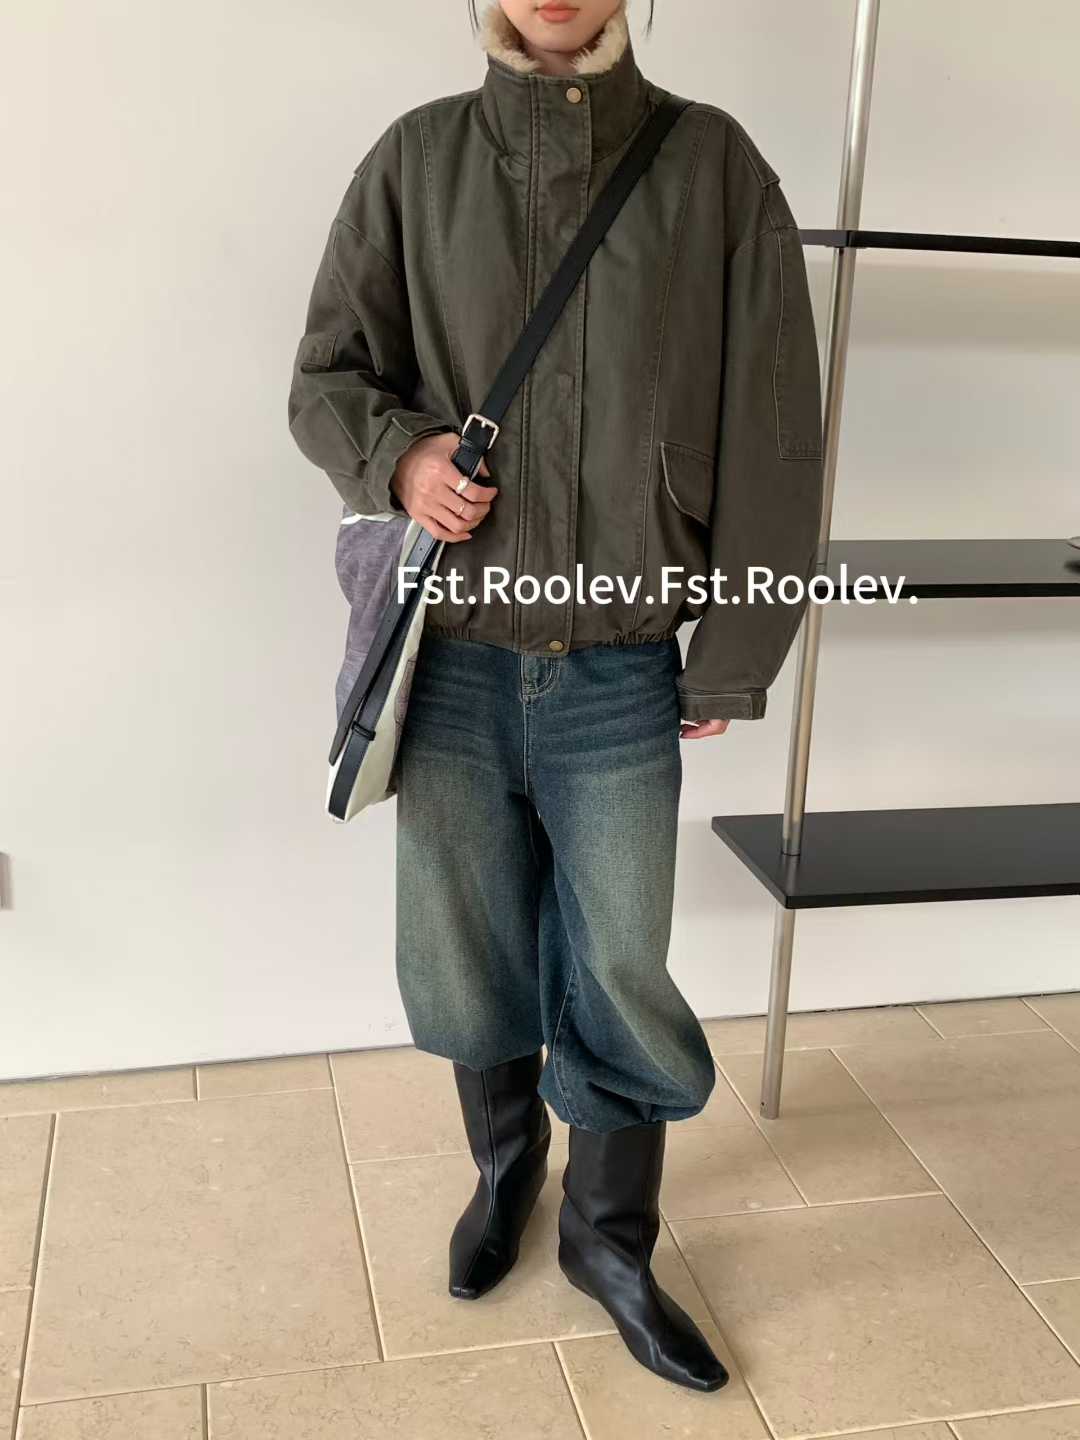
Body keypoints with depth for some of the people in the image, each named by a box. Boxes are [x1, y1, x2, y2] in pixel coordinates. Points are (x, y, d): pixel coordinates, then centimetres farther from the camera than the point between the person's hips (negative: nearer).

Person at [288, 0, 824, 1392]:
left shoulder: (712, 164, -1)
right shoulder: (416, 159, 2)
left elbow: (770, 431, -1)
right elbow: (325, 377, 8)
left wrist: (735, 658, -2)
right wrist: (398, 453, -15)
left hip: (622, 675, -1)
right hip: (453, 661, 1)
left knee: (621, 976, 8)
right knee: (469, 959, 15)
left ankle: (611, 1237, 33)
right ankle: (503, 1165, 44)